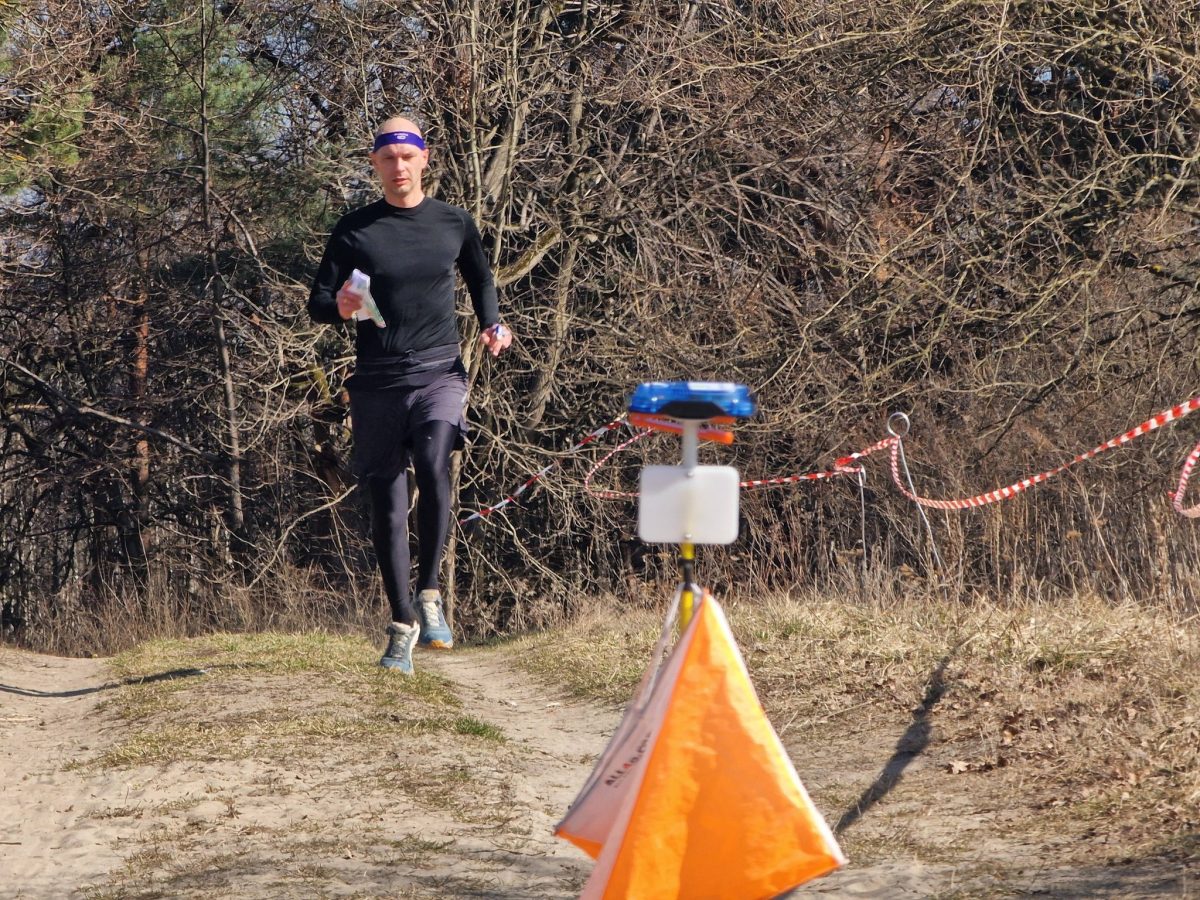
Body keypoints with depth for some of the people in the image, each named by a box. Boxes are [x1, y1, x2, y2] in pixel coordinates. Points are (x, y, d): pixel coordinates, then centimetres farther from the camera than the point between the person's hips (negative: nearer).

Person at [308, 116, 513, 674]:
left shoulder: (453, 223, 8)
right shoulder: (355, 230, 4)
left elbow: (480, 278, 27)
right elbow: (317, 304, 5)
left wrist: (492, 325, 9)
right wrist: (340, 308, -18)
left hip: (439, 372, -1)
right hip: (377, 382, 1)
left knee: (433, 465, -27)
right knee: (387, 503, 1)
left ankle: (429, 594, -12)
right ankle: (402, 627, 12)